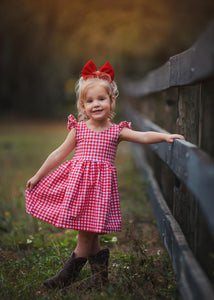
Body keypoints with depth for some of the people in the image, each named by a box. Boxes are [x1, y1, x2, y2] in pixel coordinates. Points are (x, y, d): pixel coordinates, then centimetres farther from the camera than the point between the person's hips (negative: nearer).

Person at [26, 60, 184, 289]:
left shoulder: (117, 131, 4)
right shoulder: (78, 129, 6)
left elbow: (144, 137, -5)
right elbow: (59, 153, 11)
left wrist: (165, 136, -23)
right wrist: (38, 175, 14)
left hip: (100, 183, -1)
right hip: (77, 180, 1)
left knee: (87, 229, -1)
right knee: (87, 231, 2)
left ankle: (70, 272, 14)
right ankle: (99, 264, 24)